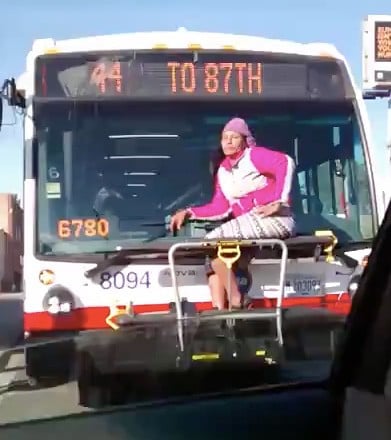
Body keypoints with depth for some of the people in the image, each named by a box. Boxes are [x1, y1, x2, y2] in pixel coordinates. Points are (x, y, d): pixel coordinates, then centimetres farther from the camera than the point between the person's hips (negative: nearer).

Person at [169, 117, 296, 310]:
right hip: (250, 224, 8)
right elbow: (220, 208, 14)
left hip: (273, 220, -8)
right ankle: (219, 311, -10)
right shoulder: (223, 170, 16)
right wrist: (188, 213, 6)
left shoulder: (254, 156, -5)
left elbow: (286, 162, -23)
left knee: (213, 241, -19)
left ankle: (235, 301, -13)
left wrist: (278, 202, -26)